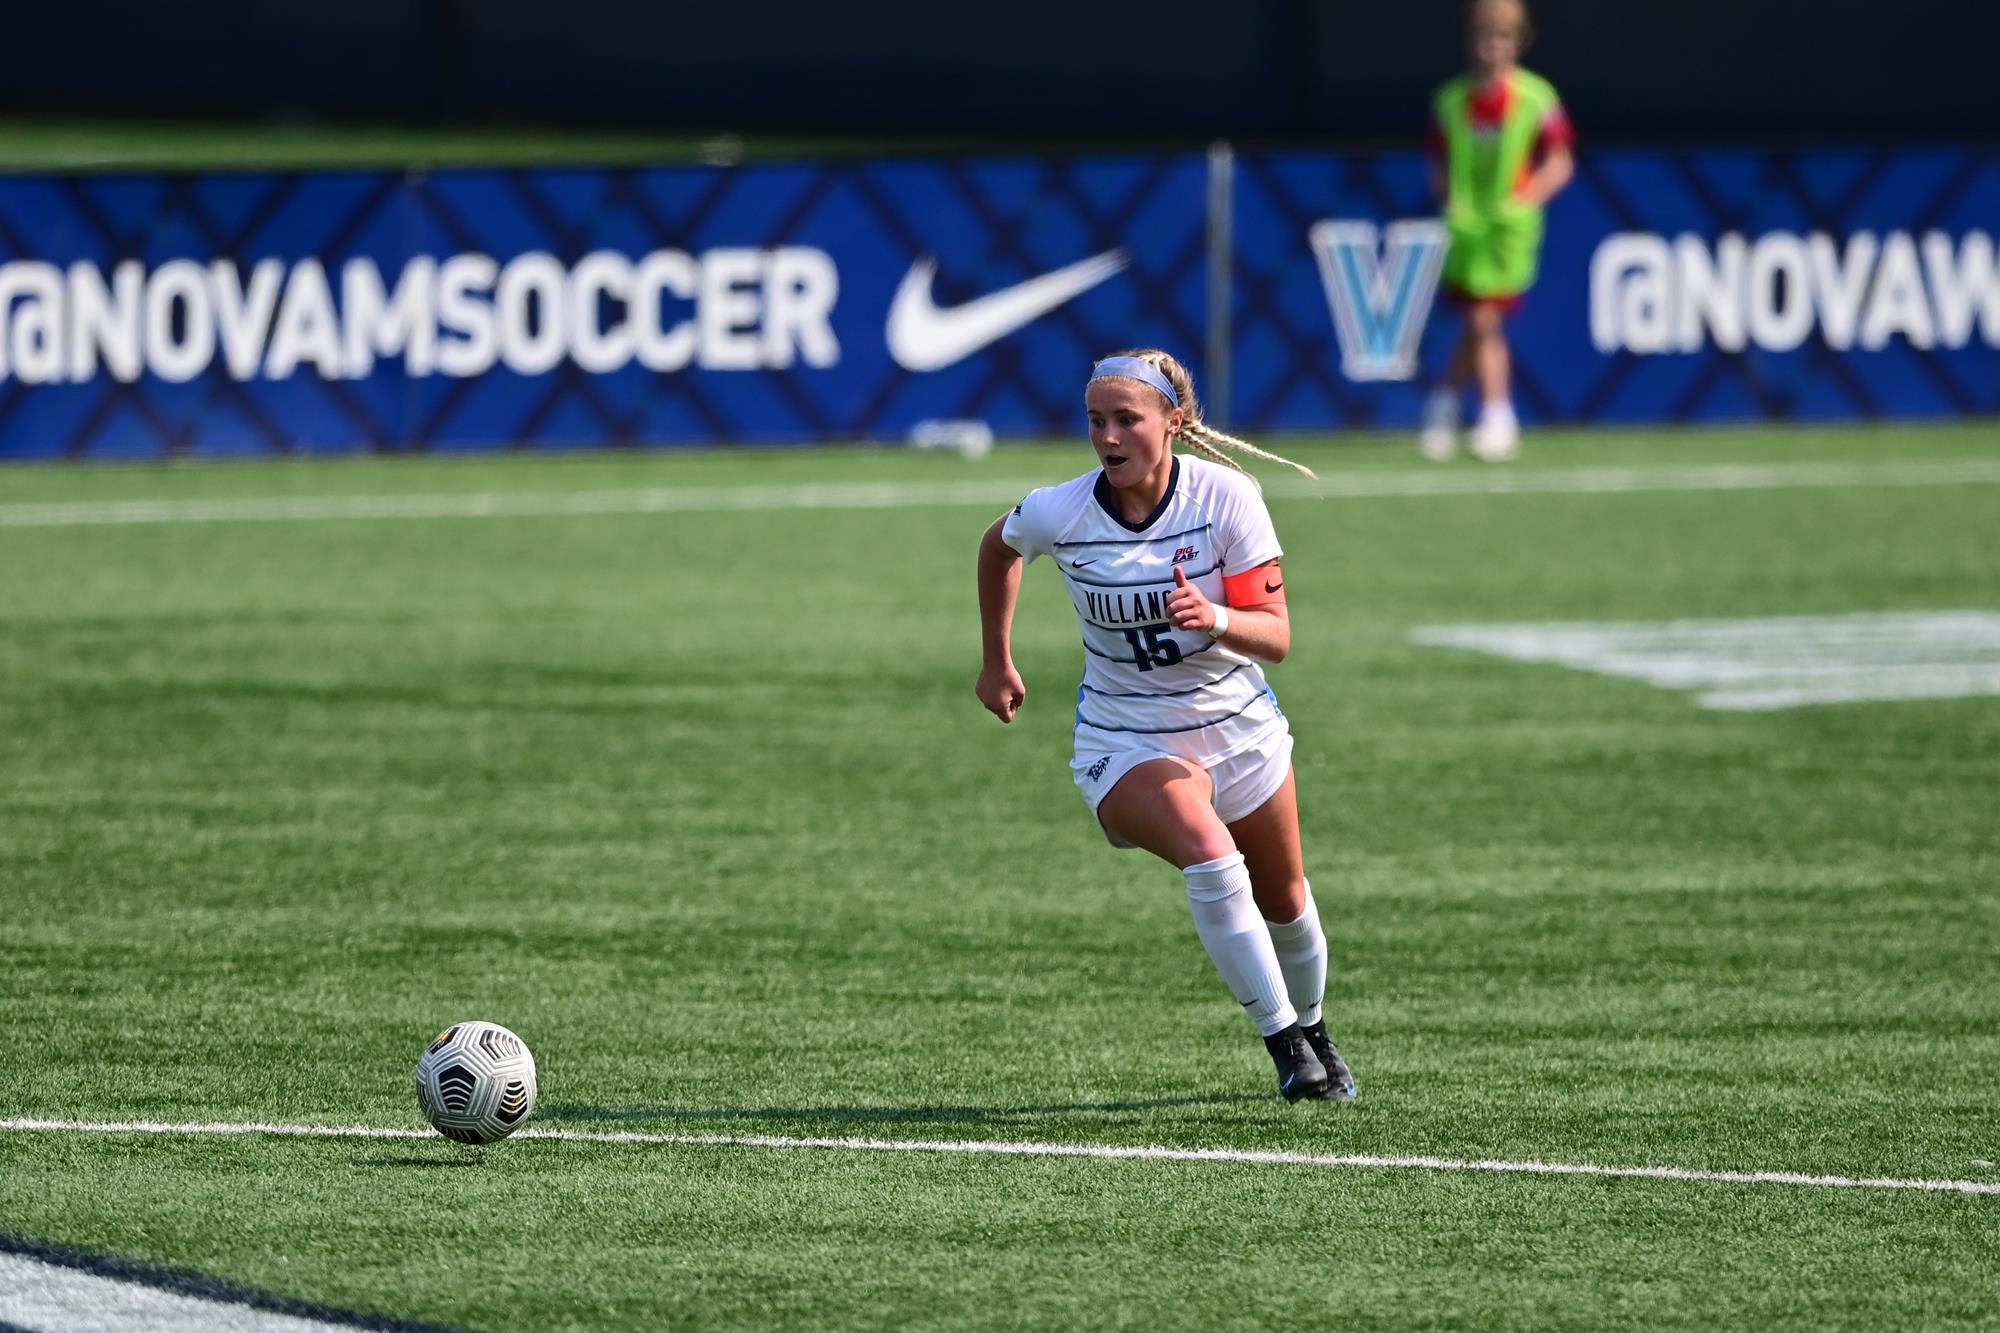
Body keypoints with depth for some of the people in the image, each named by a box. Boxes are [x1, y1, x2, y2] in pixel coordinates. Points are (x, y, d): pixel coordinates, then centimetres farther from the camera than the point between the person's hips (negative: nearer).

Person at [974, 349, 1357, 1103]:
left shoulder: (1226, 496, -19)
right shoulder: (1056, 514, -17)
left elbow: (1276, 638, -20)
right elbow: (997, 546, 9)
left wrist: (1217, 619, -41)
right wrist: (998, 662, 14)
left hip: (1239, 728, 2)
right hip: (1125, 742, -2)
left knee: (1283, 903, 18)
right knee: (1210, 855, -32)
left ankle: (1311, 1031, 48)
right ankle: (1283, 1044, -24)